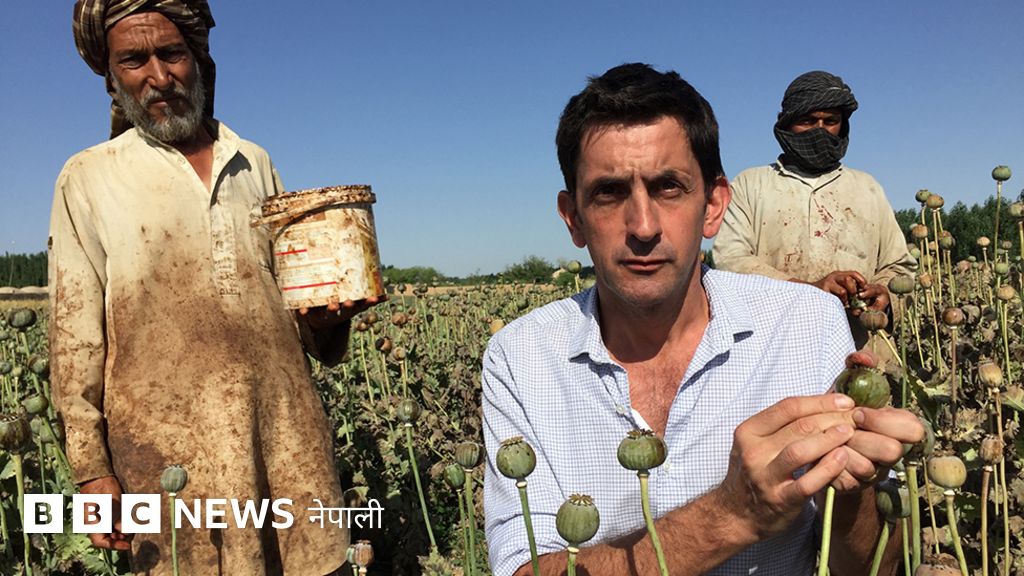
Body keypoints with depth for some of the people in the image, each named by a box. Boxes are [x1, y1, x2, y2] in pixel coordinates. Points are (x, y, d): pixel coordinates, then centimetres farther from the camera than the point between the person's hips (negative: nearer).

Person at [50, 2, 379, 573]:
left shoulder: (255, 164, 14)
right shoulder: (88, 180, 5)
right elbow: (75, 335, 2)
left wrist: (326, 316, -1)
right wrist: (93, 471, -4)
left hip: (288, 426, 3)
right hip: (170, 445, -2)